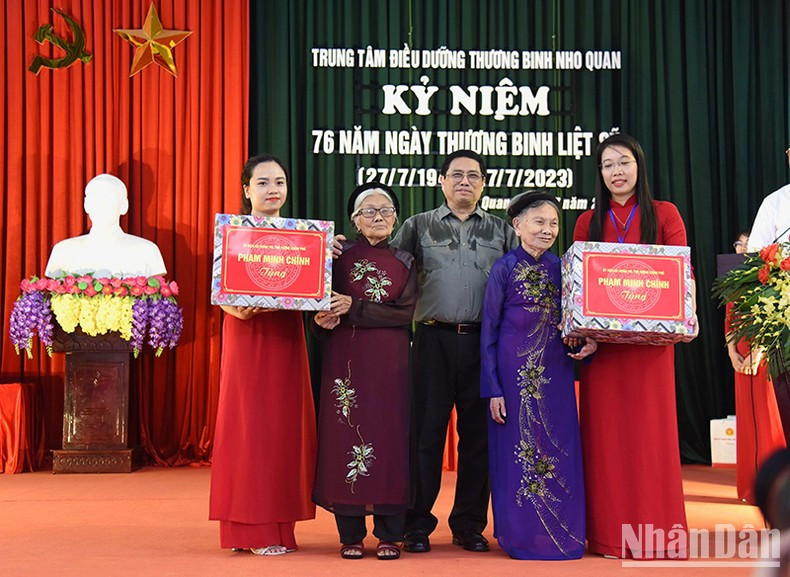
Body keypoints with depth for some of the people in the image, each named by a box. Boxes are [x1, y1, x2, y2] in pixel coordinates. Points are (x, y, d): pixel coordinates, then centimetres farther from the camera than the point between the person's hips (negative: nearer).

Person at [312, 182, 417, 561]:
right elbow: (321, 306, 5)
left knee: (390, 434, -1)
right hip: (346, 358, 0)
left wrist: (353, 309, -14)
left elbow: (404, 312, -4)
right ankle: (351, 533, 7)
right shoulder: (340, 256, 7)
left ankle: (390, 534, 7)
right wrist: (323, 318, -18)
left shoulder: (404, 262, 8)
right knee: (346, 434, -2)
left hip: (390, 362, 1)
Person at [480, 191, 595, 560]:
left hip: (555, 373, 4)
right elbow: (488, 332, -3)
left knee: (559, 452, 6)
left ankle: (562, 534, 18)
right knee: (518, 452, 2)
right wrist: (492, 390, -8)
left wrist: (589, 343, -7)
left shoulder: (562, 268, 8)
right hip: (515, 372, -4)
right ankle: (522, 535, 15)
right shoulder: (505, 268, -3)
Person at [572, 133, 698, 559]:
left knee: (650, 427, 0)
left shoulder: (665, 215, 7)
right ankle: (609, 534, 10)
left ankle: (657, 534, 9)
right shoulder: (588, 222, 12)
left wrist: (687, 316, -15)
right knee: (606, 429, 2)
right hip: (601, 339, 2)